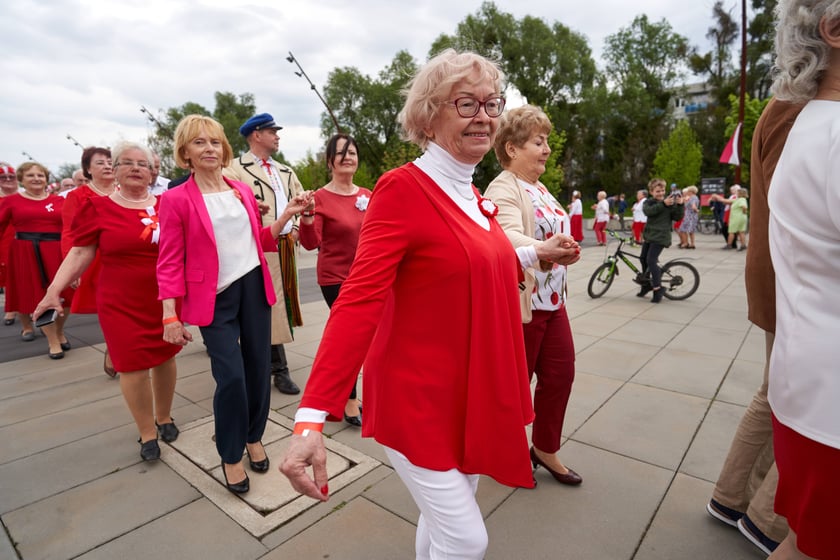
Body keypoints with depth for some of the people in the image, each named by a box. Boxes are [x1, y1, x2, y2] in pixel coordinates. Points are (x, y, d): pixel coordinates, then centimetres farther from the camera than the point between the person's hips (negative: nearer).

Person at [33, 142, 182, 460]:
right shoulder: (98, 207, -3)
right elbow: (79, 253, -1)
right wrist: (54, 290, -6)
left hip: (166, 298, 2)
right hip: (121, 302, -2)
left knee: (165, 357, 12)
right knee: (133, 366, 3)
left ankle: (164, 418, 35)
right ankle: (147, 433, 22)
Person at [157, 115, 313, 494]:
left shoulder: (243, 191, 7)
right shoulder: (176, 199, -6)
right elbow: (170, 261, -7)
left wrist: (287, 214, 0)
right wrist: (170, 314, -12)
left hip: (254, 287, 5)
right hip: (215, 297, -4)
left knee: (258, 368, 10)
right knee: (231, 377, -6)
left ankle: (254, 437, 34)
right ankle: (231, 456, 19)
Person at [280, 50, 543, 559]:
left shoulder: (476, 197, 8)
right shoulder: (403, 188, -16)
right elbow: (359, 299, -25)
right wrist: (312, 417, -29)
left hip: (472, 394, 8)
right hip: (418, 398, -7)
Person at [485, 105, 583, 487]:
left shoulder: (538, 189, 14)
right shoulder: (503, 189, -16)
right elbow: (509, 235, -35)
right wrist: (541, 249, -53)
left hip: (551, 299, 9)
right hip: (518, 302, -9)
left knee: (560, 372, 14)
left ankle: (545, 449, 34)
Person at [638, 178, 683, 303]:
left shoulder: (670, 203, -3)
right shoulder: (648, 202, 3)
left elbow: (677, 217, -7)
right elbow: (648, 211, -19)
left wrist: (680, 205, -22)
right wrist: (663, 204, -32)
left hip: (661, 236, -5)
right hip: (649, 235, 5)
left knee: (651, 260, -15)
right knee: (643, 258, 13)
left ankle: (658, 290, -6)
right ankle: (646, 284, 33)